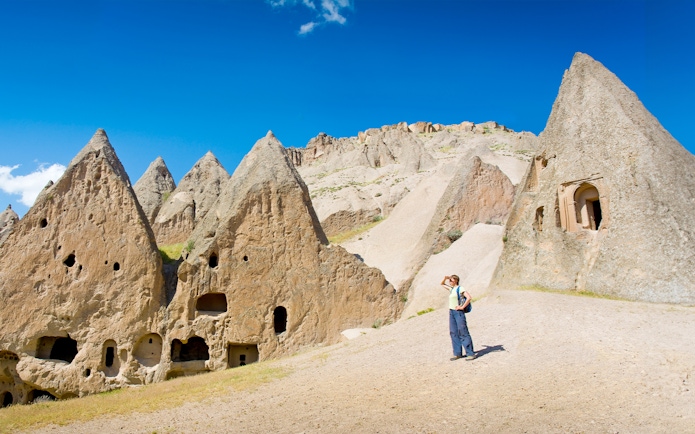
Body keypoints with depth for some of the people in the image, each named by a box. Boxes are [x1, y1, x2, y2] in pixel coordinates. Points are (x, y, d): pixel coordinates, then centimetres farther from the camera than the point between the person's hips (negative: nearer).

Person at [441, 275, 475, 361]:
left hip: (458, 312, -8)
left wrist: (462, 307, -19)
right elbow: (442, 284, 29)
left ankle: (470, 353, -3)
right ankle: (458, 353, 13)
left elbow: (469, 297, -22)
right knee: (454, 333, 7)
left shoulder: (460, 289, -10)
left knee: (463, 332, -8)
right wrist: (445, 278, 10)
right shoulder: (451, 289, 14)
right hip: (451, 312, 8)